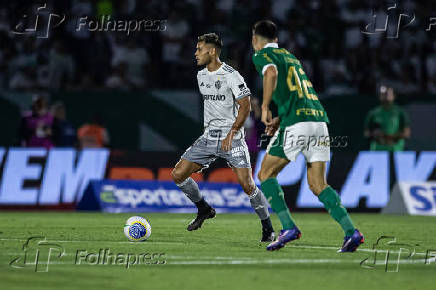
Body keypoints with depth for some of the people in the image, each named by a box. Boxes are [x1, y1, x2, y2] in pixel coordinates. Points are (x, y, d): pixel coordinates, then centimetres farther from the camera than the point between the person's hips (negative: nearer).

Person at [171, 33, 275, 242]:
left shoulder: (231, 76, -11)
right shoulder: (201, 76, 12)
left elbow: (245, 107, -13)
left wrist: (232, 133, -20)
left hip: (231, 138, -7)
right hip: (208, 137, 7)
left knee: (247, 184, -16)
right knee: (178, 174, -2)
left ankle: (268, 228, -1)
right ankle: (204, 210, 20)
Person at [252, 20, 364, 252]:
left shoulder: (262, 55, 5)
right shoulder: (289, 56, 28)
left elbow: (272, 72, -19)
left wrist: (265, 108, -14)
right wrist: (279, 119, 24)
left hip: (296, 124, -7)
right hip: (319, 119, 7)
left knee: (266, 174, 8)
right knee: (317, 184, 8)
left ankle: (288, 227, -4)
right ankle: (351, 231, -8)